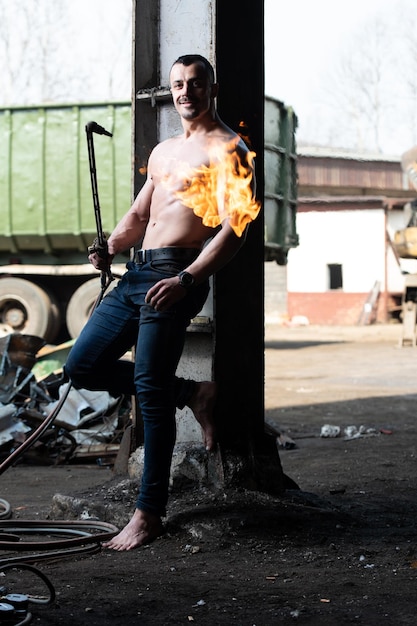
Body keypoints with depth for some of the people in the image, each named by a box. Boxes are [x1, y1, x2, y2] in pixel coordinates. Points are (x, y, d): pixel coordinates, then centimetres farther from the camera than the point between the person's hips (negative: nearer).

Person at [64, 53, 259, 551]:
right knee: (81, 367, 7)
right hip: (136, 273, 9)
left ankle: (149, 514, -2)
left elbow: (233, 229, -13)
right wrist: (111, 247, 4)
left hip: (176, 274, -9)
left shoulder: (226, 149, -3)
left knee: (150, 389, -10)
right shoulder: (163, 151, 23)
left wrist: (186, 280, -26)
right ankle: (183, 392, 21)